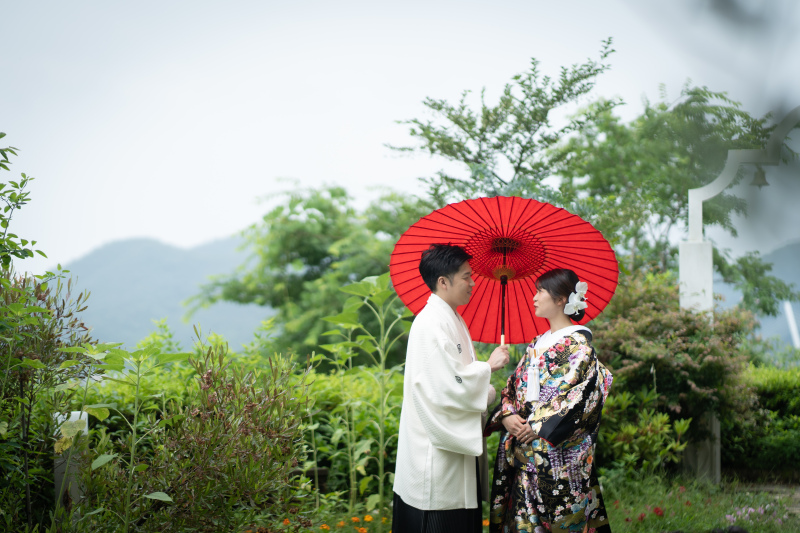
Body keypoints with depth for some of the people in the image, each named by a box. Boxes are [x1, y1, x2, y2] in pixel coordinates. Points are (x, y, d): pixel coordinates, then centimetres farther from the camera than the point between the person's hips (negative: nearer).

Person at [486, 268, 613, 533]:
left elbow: (580, 397, -16)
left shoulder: (578, 345, -6)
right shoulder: (536, 345, 17)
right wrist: (506, 417, -4)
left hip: (558, 456, -7)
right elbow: (512, 389, 16)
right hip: (522, 456, 7)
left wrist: (539, 428, -16)